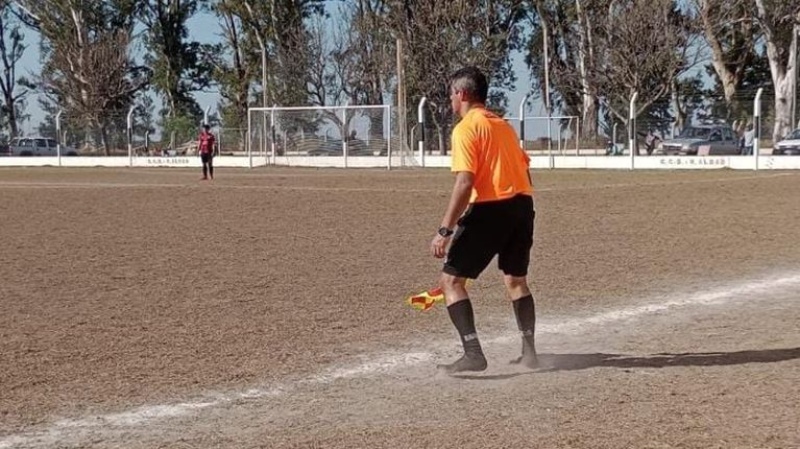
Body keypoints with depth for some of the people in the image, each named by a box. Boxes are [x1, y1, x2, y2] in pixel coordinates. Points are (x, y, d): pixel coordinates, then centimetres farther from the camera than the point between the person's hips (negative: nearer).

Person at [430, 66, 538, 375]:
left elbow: (465, 183, -17)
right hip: (522, 204, 8)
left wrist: (445, 230, -19)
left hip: (489, 208, -8)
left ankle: (473, 353, -11)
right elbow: (524, 170, 19)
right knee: (516, 279, 21)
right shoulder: (503, 125, 17)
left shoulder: (466, 129, -7)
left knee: (451, 280, -1)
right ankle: (529, 352, 22)